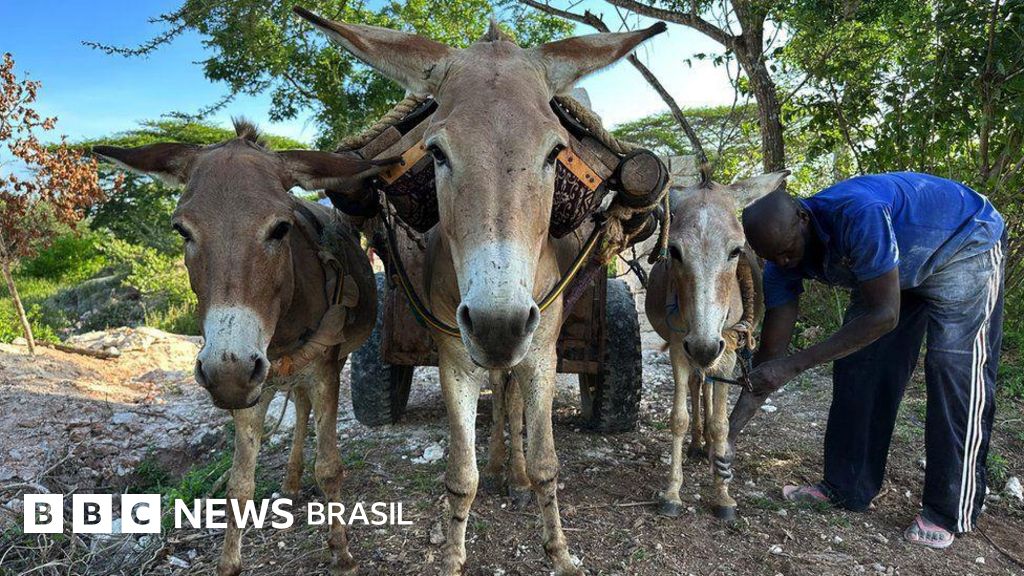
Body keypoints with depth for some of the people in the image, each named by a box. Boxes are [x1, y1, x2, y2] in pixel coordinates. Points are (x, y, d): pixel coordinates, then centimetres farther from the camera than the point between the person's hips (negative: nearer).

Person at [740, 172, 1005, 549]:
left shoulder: (857, 213, -42)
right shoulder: (782, 262, -20)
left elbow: (885, 316, -39)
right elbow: (770, 351, -17)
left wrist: (794, 365, -41)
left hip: (965, 245, -6)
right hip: (893, 267, 6)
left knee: (955, 368, -12)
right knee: (856, 361, -2)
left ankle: (951, 513, -1)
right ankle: (846, 489, 9)